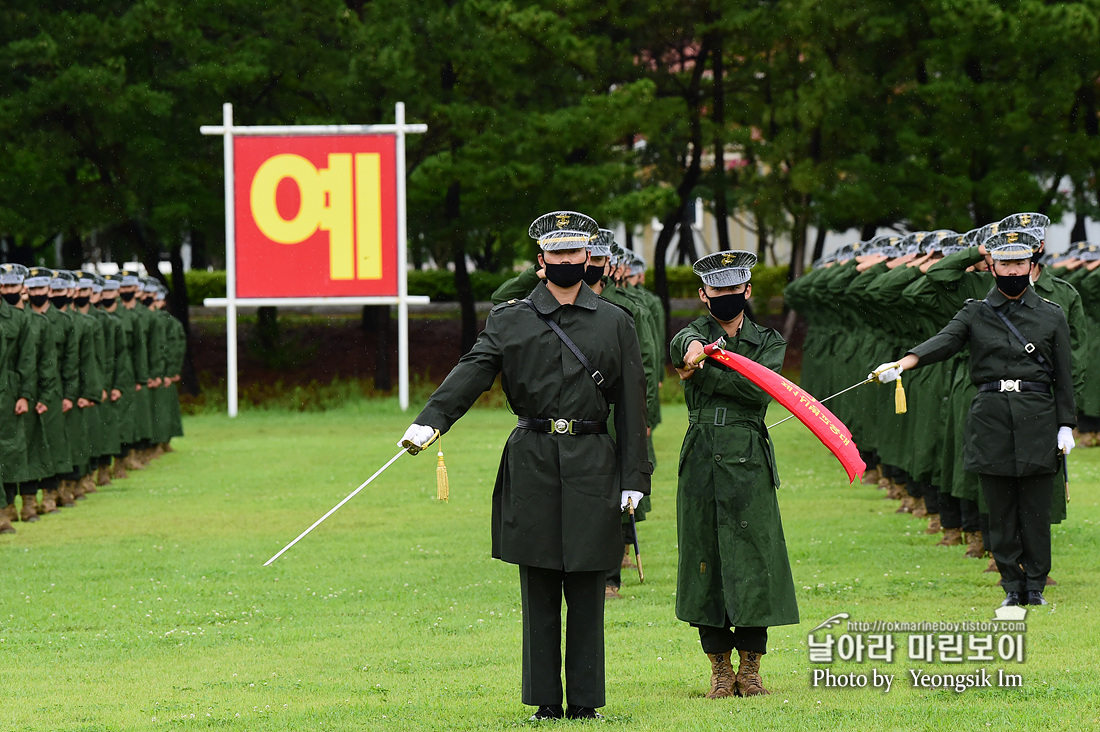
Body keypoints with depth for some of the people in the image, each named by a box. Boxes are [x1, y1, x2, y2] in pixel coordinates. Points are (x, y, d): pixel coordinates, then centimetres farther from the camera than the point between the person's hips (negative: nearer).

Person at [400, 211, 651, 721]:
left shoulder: (614, 323, 9)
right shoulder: (509, 320, 7)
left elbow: (631, 405, 8)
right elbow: (472, 372, -7)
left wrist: (634, 478, 2)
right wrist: (430, 420, -25)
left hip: (591, 463, 0)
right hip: (532, 463, 0)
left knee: (586, 592, 1)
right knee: (538, 592, 3)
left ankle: (584, 700, 7)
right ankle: (545, 701, 9)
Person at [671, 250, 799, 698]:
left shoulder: (768, 341, 10)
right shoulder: (698, 331, 9)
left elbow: (761, 390, -9)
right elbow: (682, 344, -17)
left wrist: (701, 374, -13)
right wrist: (692, 349, -41)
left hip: (748, 462, -1)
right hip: (701, 459, 1)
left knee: (751, 557, -3)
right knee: (705, 557, 2)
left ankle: (750, 668, 6)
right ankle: (720, 669, 10)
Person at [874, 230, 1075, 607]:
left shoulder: (1051, 316, 7)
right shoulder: (975, 313, 6)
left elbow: (1064, 376, 8)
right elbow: (943, 341, -11)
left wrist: (1066, 425, 1)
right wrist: (901, 364, -29)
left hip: (1037, 419, -1)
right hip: (990, 417, 1)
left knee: (1036, 509, 1)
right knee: (1000, 509, 4)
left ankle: (1035, 585, 13)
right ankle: (1012, 586, 13)